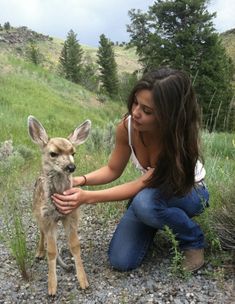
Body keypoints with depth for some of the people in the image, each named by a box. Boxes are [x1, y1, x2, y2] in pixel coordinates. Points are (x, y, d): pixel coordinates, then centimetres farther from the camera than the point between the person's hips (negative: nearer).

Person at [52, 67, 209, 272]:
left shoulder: (181, 139, -36)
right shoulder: (127, 126, -23)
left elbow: (141, 184, -34)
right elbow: (113, 170, -9)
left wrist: (87, 197, -42)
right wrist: (81, 180, -28)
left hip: (189, 192, -3)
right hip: (152, 191, 4)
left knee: (145, 202, -40)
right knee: (121, 261, -9)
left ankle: (194, 240, -9)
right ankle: (154, 221, 18)